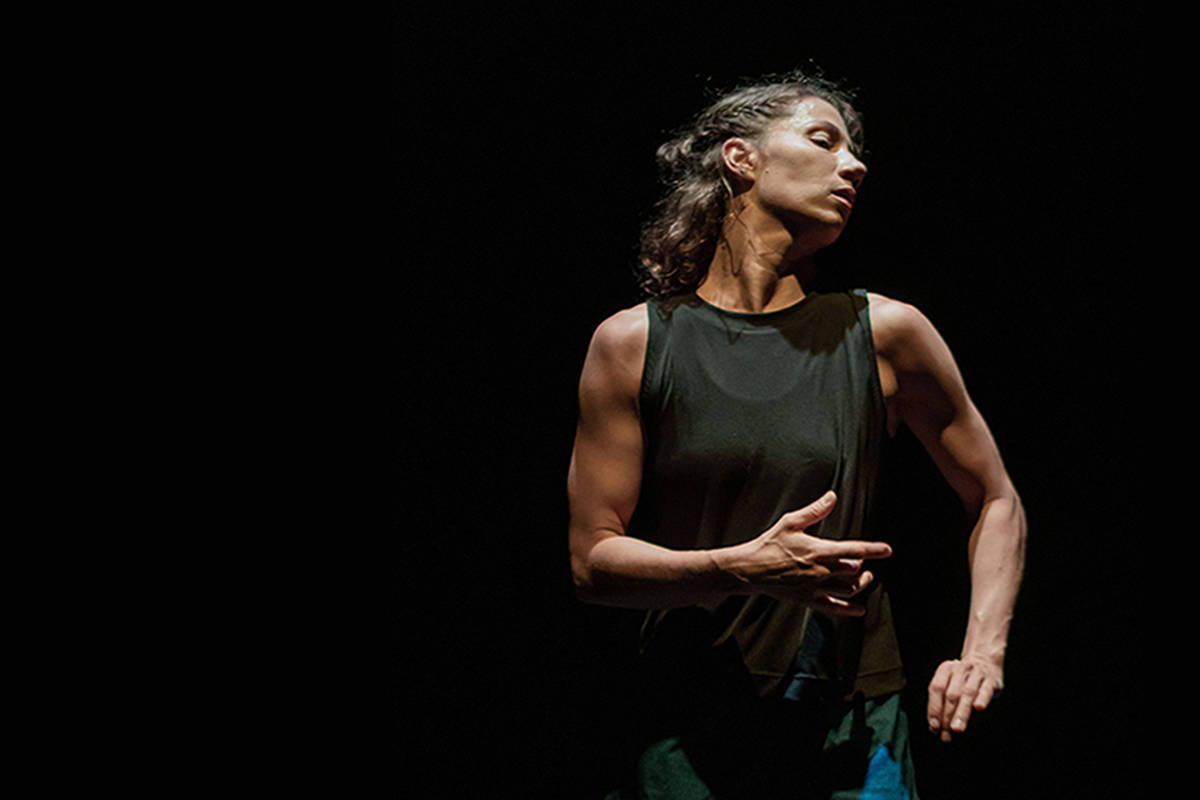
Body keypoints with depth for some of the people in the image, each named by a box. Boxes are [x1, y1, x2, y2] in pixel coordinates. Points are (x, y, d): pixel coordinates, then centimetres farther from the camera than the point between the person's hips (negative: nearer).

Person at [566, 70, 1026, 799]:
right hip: (687, 734, 0)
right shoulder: (632, 343, 0)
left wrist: (982, 650, -4)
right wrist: (745, 569, -18)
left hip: (853, 733, 0)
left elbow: (997, 504, 12)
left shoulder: (885, 334, 1)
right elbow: (594, 559, -2)